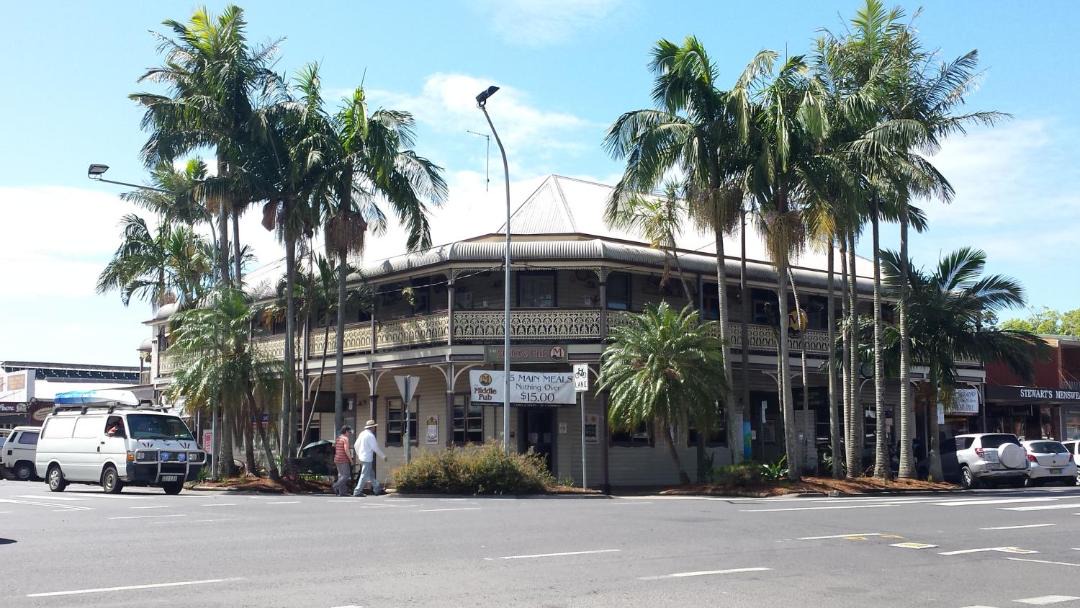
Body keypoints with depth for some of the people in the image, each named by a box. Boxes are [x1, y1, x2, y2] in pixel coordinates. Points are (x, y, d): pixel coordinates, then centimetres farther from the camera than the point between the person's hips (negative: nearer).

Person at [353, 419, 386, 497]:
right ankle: (357, 492, -2)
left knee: (371, 475, 16)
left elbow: (356, 445, 15)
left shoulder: (362, 434, 9)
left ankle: (377, 489, 24)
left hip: (362, 457, 9)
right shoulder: (370, 435, -17)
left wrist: (358, 454, 29)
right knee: (364, 476, -4)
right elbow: (376, 448, -17)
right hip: (367, 458, -9)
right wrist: (383, 456, -7)